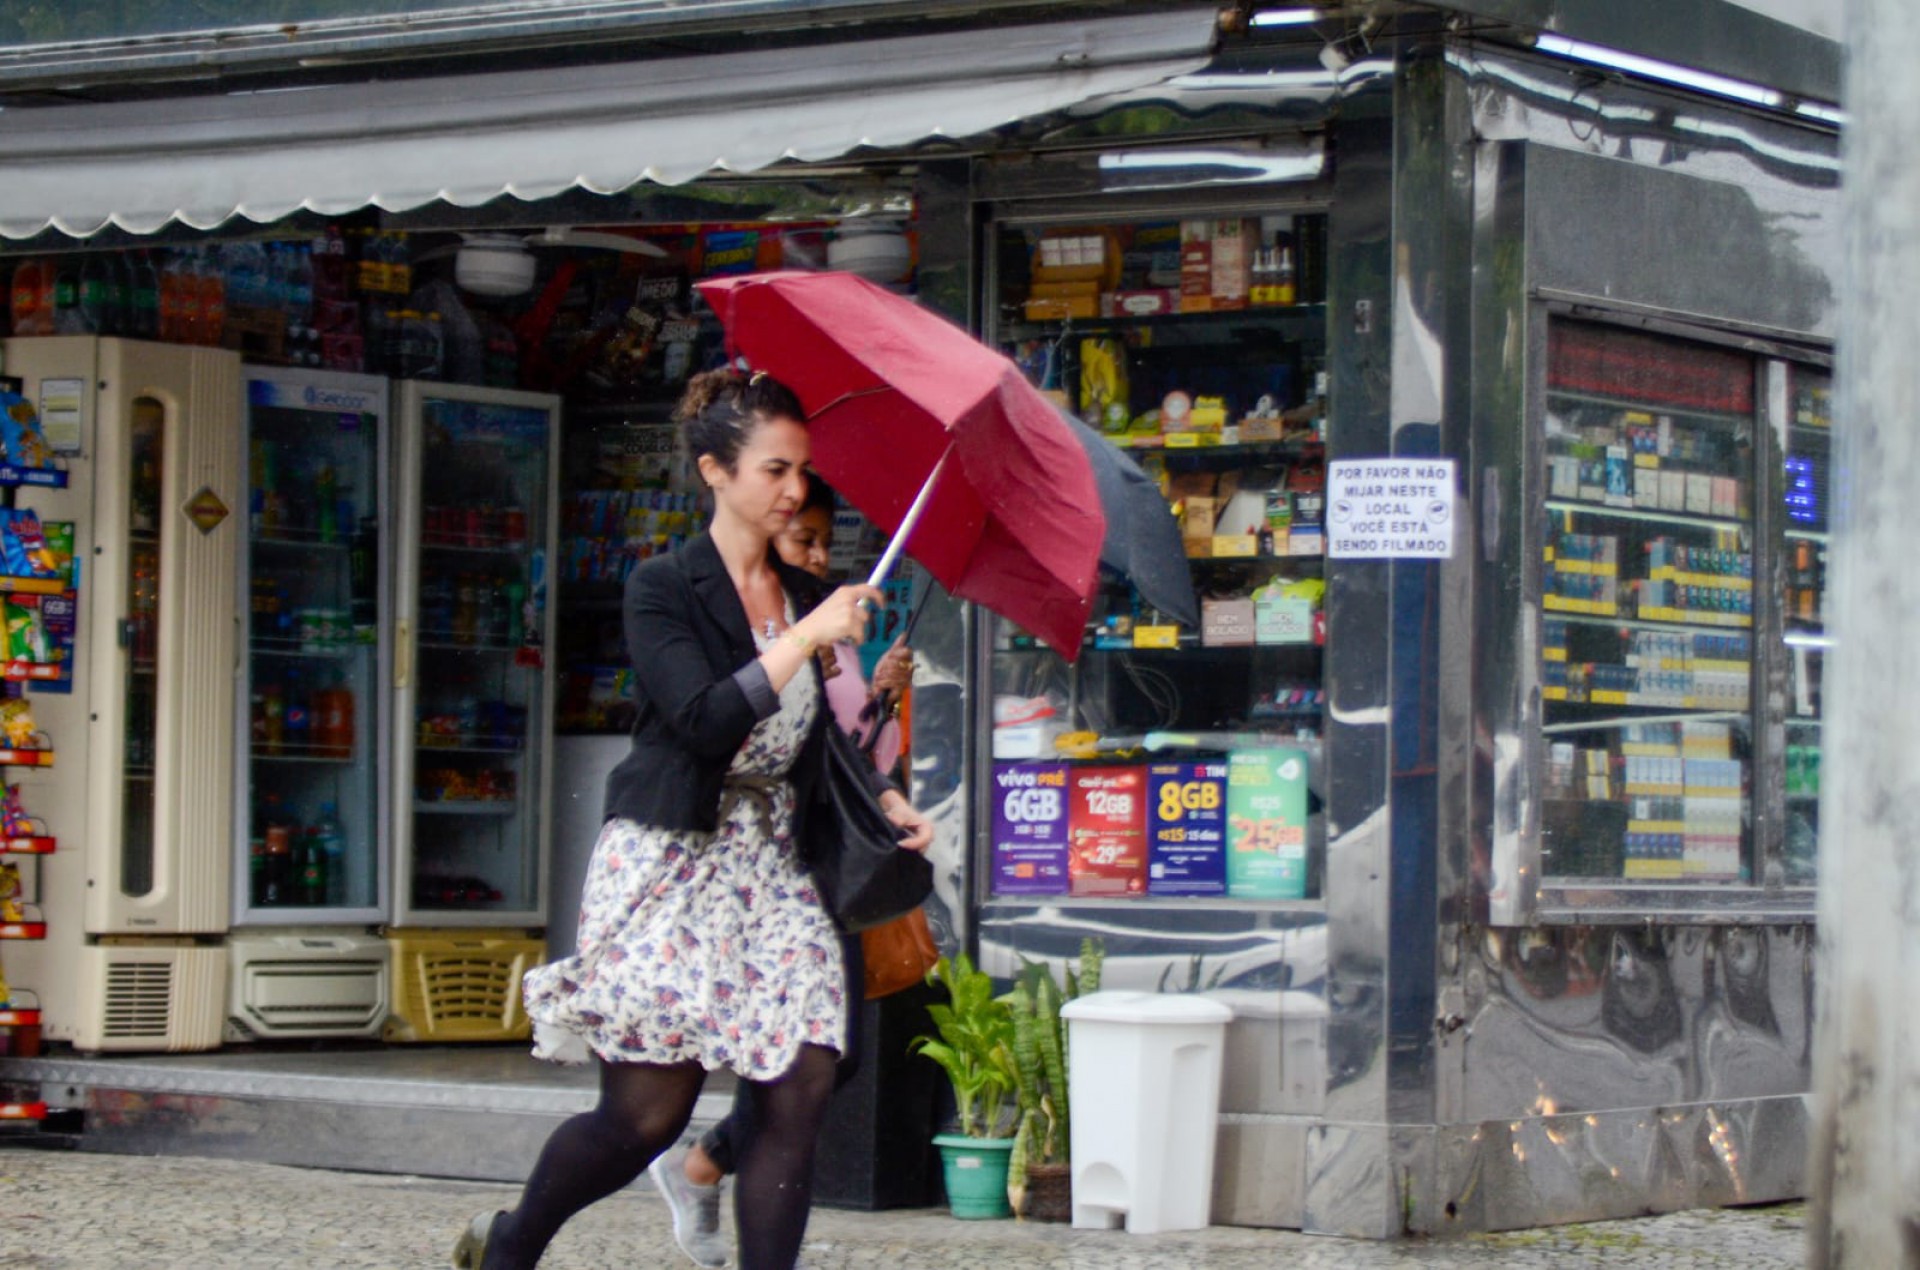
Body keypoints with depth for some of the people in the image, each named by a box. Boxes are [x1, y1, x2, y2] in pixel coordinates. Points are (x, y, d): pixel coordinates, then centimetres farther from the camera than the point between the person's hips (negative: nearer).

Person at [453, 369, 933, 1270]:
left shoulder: (806, 596, 12)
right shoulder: (664, 590, -5)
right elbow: (705, 721, -19)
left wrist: (885, 800, 5)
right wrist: (807, 637, -19)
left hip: (773, 870, 6)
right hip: (669, 867, -6)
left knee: (799, 1093, -9)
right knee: (647, 1112, -5)